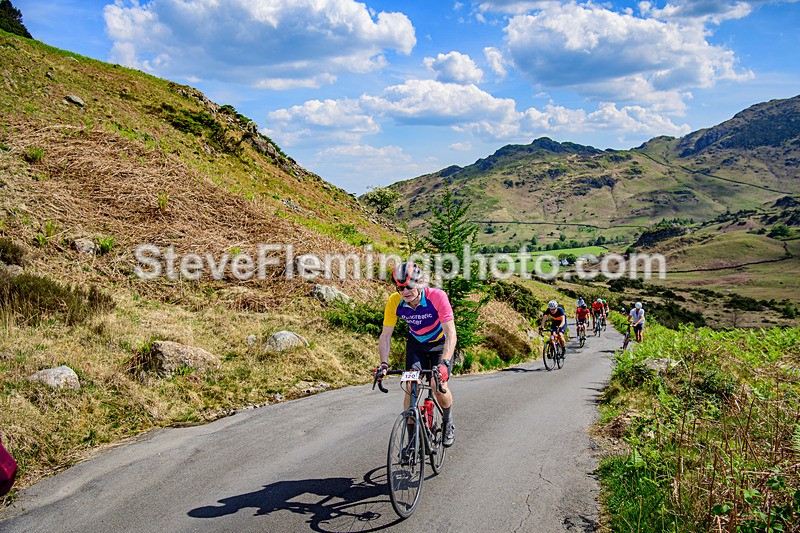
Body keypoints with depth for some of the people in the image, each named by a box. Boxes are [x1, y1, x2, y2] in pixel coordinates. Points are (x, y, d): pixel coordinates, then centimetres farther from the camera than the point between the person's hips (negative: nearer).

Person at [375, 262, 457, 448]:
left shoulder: (437, 297, -33)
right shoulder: (394, 302, -23)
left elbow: (451, 334, -36)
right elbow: (385, 336, -16)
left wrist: (445, 363, -47)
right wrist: (383, 364, -28)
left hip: (440, 343, -2)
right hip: (416, 343, 3)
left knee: (439, 387, -16)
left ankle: (448, 422, 15)